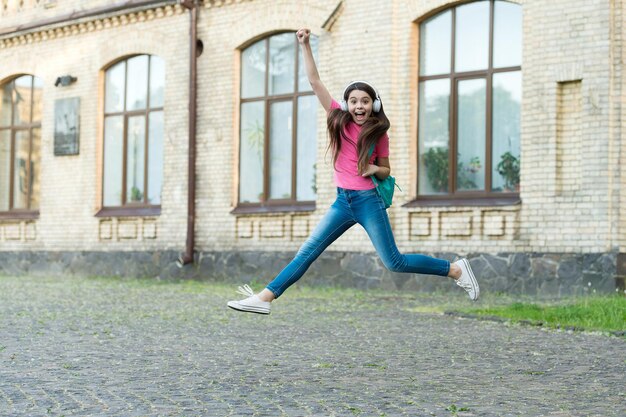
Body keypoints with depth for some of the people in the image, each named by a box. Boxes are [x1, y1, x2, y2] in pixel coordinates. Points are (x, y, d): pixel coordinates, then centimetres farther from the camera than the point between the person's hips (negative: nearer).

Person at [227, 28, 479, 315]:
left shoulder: (378, 133, -2)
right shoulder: (339, 120, 4)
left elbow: (385, 171, 11)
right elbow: (315, 82, 1)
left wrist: (374, 169, -13)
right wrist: (305, 46, -4)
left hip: (368, 201, -4)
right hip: (342, 201, 4)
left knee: (395, 263, -4)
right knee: (306, 253, 0)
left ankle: (455, 269, 10)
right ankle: (264, 298, -2)